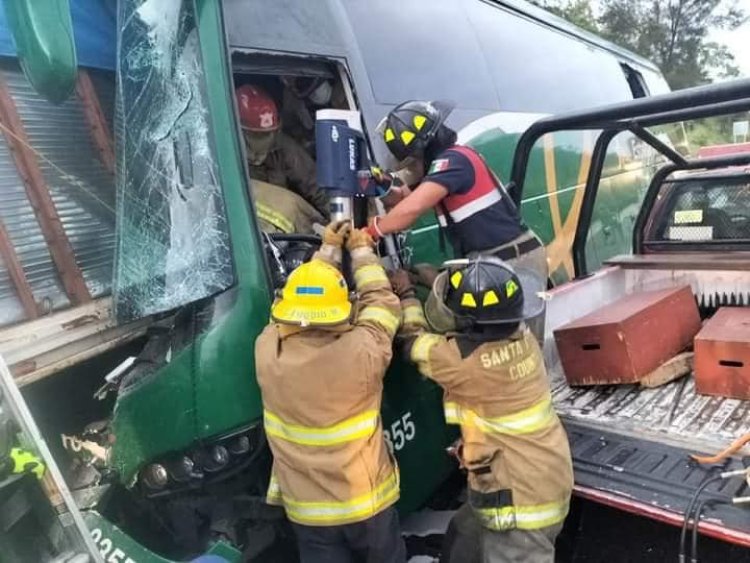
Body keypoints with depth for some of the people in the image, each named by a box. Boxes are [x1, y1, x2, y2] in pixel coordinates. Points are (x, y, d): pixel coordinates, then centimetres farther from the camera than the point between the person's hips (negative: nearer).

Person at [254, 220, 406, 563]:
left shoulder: (267, 351, -19)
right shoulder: (359, 352, -27)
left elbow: (297, 297, -1)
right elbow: (382, 302, -7)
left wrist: (328, 250, 8)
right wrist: (362, 252, 7)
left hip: (306, 507, 2)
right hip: (366, 500, -2)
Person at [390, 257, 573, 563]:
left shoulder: (469, 362, -28)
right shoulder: (520, 335, -9)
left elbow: (415, 341, -8)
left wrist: (405, 294, 7)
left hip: (521, 500, -9)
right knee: (464, 535, 28)